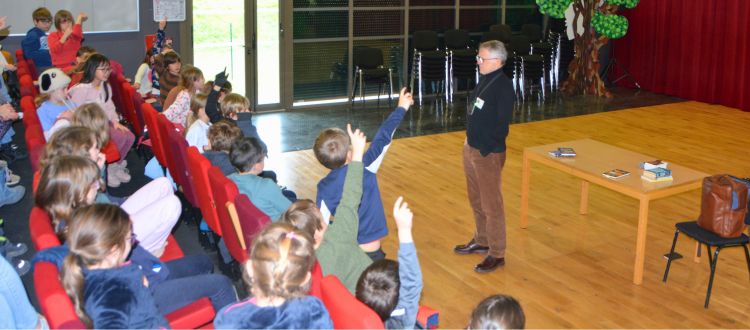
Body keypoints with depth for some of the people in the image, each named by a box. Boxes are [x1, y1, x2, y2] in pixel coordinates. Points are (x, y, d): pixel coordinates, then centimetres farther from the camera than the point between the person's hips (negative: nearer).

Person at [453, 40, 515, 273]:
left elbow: (502, 124, -20)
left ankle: (496, 254, 12)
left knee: (492, 205, 1)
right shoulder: (485, 80, 8)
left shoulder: (503, 87, -19)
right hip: (471, 148, 9)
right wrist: (469, 141, 13)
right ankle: (481, 241, 38)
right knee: (476, 200, 21)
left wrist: (486, 150, -18)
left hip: (488, 154, -9)